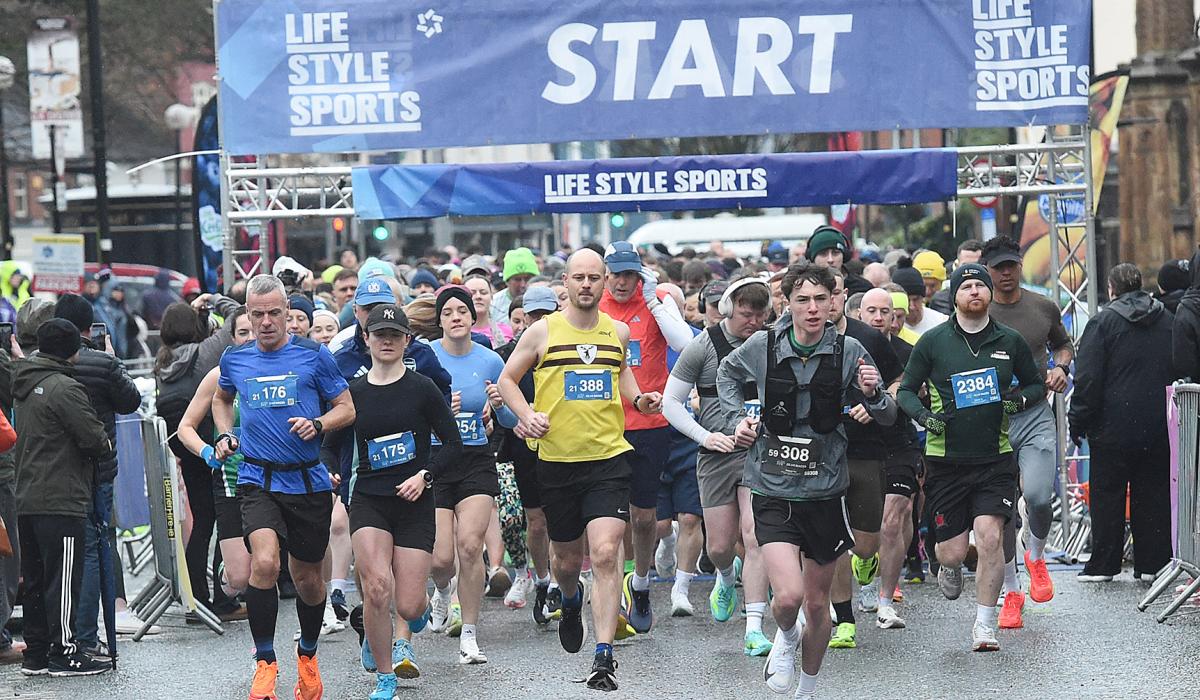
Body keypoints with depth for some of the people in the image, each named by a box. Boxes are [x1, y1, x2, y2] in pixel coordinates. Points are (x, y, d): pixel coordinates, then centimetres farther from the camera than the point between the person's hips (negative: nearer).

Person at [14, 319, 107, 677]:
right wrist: (105, 443, 6)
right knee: (64, 578, -3)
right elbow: (95, 439, -17)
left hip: (26, 499, 8)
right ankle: (64, 652, -1)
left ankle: (36, 653, 16)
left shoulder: (25, 383, 13)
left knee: (35, 580, 12)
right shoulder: (65, 388, -14)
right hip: (61, 500, -8)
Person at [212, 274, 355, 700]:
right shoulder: (234, 360, 6)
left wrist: (318, 424, -15)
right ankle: (264, 661, -9)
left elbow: (346, 409, 4)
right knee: (264, 562, -23)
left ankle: (308, 654, 38)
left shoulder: (314, 355, -2)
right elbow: (222, 399, 27)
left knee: (307, 577, 11)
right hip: (258, 478, 0)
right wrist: (225, 434, 9)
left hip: (308, 481, 0)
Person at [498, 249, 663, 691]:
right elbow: (507, 380, 8)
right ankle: (571, 601, 51)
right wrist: (527, 415, -9)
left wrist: (639, 400, 7)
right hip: (557, 460, 0)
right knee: (567, 558, 14)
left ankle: (604, 655, -15)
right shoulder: (543, 332, -2)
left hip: (608, 459, 0)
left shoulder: (617, 331, 6)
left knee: (605, 554, -15)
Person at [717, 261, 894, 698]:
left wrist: (872, 394, -22)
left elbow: (888, 418, -1)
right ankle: (786, 638, 18)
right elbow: (727, 374, 17)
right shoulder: (762, 347, -6)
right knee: (788, 595, -18)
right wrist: (738, 418, 3)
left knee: (817, 602, 12)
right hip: (774, 492, -1)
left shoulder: (847, 351, -7)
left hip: (825, 492, 1)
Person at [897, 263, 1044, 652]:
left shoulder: (1010, 341, 5)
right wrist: (924, 416, -12)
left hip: (995, 458, 0)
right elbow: (906, 390, 8)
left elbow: (1036, 384, 18)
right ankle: (949, 567, 40)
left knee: (989, 536, -14)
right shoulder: (933, 341, 1)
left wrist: (1019, 399, -4)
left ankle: (985, 624, -1)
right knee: (952, 550, 0)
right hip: (946, 459, 0)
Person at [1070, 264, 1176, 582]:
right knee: (1154, 493, 8)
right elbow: (1181, 370, 14)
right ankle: (1152, 564, 7)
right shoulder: (1167, 320, 8)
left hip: (1114, 426, -4)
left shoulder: (1103, 322, -7)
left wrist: (1078, 421, -4)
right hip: (1158, 425, 4)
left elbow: (1088, 378, -11)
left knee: (1107, 494, 3)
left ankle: (1103, 564, 5)